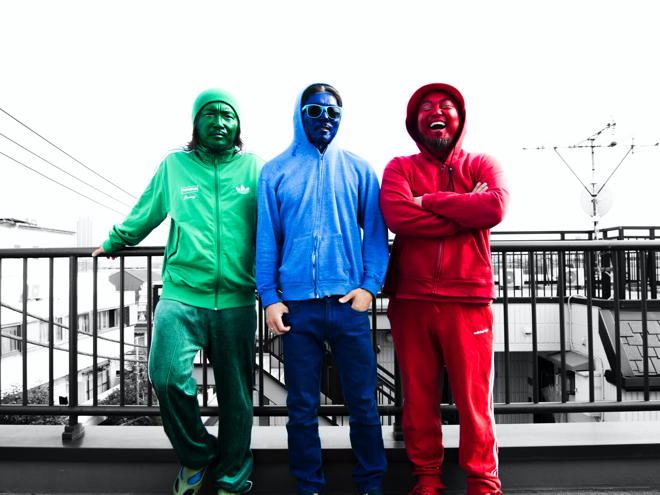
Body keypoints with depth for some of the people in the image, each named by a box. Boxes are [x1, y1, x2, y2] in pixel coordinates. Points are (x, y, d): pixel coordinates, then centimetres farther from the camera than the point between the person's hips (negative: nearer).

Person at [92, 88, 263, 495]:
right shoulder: (174, 165, 10)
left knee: (236, 396, 6)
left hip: (236, 300, 0)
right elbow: (145, 213, 24)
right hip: (180, 295, 0)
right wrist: (114, 242, 36)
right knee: (167, 374, -16)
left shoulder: (254, 167, 7)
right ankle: (196, 456, 14)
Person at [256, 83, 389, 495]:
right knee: (302, 407, 9)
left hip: (348, 303, 0)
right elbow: (266, 239, 6)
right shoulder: (275, 172, 8)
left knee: (363, 403, 6)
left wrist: (369, 285, -5)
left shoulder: (358, 170, 9)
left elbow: (375, 232, 7)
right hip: (297, 305, 0)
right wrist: (269, 296, -1)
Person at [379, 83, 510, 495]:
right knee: (419, 397, 8)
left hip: (468, 299, 0)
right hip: (411, 299, 1)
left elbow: (496, 207, -11)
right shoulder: (400, 167, 10)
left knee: (474, 397, 2)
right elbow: (397, 216, -11)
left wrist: (429, 201, -7)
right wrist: (465, 212, -7)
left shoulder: (482, 165, 12)